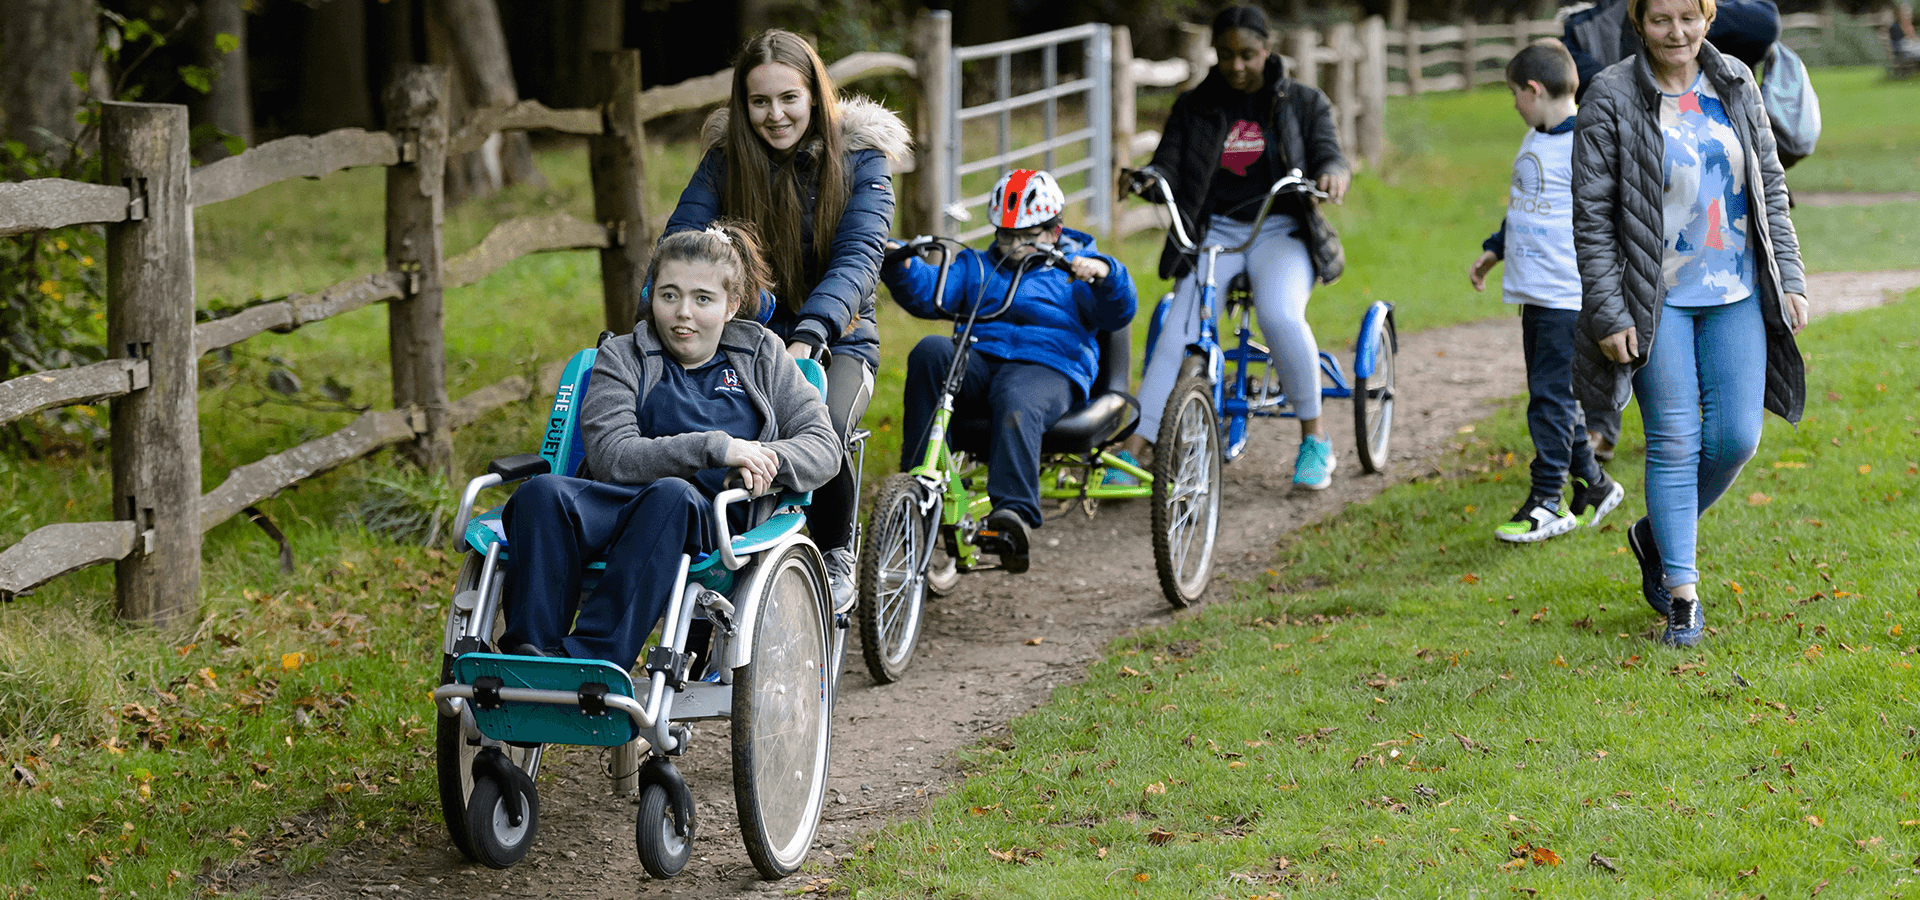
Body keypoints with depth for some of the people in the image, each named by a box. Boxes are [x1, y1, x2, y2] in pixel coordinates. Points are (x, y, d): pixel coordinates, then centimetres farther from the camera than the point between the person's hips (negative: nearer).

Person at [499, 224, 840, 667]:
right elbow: (609, 457, -3)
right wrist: (713, 448, -13)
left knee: (672, 495, -39)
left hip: (713, 518, -1)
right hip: (617, 506, 1)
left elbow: (824, 447, 12)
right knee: (541, 492, -33)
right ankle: (528, 652, -37)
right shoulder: (622, 358, 15)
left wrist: (766, 462, -10)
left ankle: (590, 658, -46)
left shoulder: (762, 356, 20)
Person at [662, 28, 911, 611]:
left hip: (838, 343, -2)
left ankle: (837, 557, -6)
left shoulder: (860, 159, -7)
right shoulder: (726, 158, 1)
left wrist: (807, 338, -39)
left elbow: (858, 258, -21)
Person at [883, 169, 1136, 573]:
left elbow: (1116, 314, 2)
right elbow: (928, 292, 14)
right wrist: (898, 265, -7)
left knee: (1016, 404, -39)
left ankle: (1013, 513, -52)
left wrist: (1105, 274, -19)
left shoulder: (1071, 270, 20)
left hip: (1047, 366, -3)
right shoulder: (977, 267, 31)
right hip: (977, 363, 3)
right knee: (930, 351, -30)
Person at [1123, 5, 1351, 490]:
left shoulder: (1303, 103, 8)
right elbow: (1167, 167, 1)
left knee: (1280, 314, -32)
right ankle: (1130, 453, -26)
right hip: (1213, 232, 2)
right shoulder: (1194, 108, 11)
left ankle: (1316, 440, -15)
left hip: (1280, 232, -2)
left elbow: (1330, 158, -3)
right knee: (1178, 332, -21)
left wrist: (1330, 174, -29)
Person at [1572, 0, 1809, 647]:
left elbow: (1770, 188, 12)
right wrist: (1608, 313, -12)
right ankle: (1681, 596, 6)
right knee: (1674, 442, -3)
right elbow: (1591, 214, -7)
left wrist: (1789, 278, 5)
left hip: (1737, 295, 4)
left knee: (1735, 438, 0)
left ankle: (1658, 535, 26)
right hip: (1659, 301, -4)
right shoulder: (1611, 101, -8)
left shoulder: (1736, 87, 6)